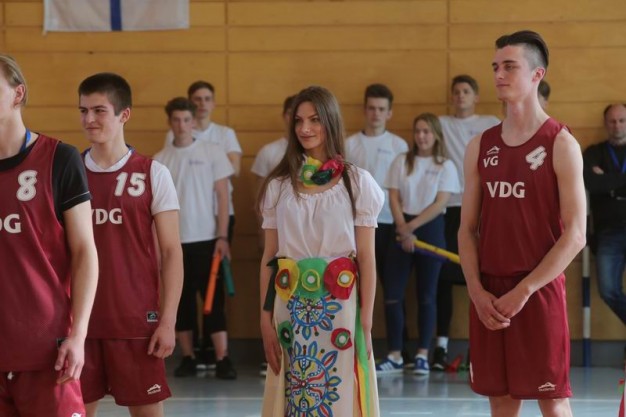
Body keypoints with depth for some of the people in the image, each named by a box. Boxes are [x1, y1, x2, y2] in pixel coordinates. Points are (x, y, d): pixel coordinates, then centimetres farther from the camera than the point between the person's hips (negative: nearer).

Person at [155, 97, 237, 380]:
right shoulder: (160, 160, 5)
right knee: (181, 301, 5)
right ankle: (188, 358, 12)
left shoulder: (212, 153, 0)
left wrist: (222, 237, -7)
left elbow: (222, 196, 0)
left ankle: (222, 359, -6)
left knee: (214, 299, -4)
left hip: (206, 239, -2)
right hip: (174, 241, 2)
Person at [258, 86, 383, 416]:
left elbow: (366, 258, 0)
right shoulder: (279, 185, 7)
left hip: (339, 306, -2)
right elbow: (269, 258, 7)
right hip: (291, 307, 2)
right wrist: (266, 319, 1)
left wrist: (365, 322, -6)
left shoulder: (356, 182, 1)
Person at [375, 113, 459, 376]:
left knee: (427, 295, 2)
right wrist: (403, 228, -12)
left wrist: (413, 226, -15)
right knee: (392, 294, -4)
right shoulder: (401, 162, 8)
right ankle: (394, 356, 2)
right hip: (402, 230, 2)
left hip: (430, 230, -2)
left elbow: (440, 203, -7)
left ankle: (422, 356, 8)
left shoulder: (445, 167, 1)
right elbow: (394, 198, 2)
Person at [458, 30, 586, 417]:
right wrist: (477, 291, -4)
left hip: (540, 291, -5)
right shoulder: (481, 147, 10)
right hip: (488, 295, 5)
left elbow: (575, 236, -10)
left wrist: (525, 290, -14)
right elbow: (468, 229, 11)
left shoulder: (561, 144, -5)